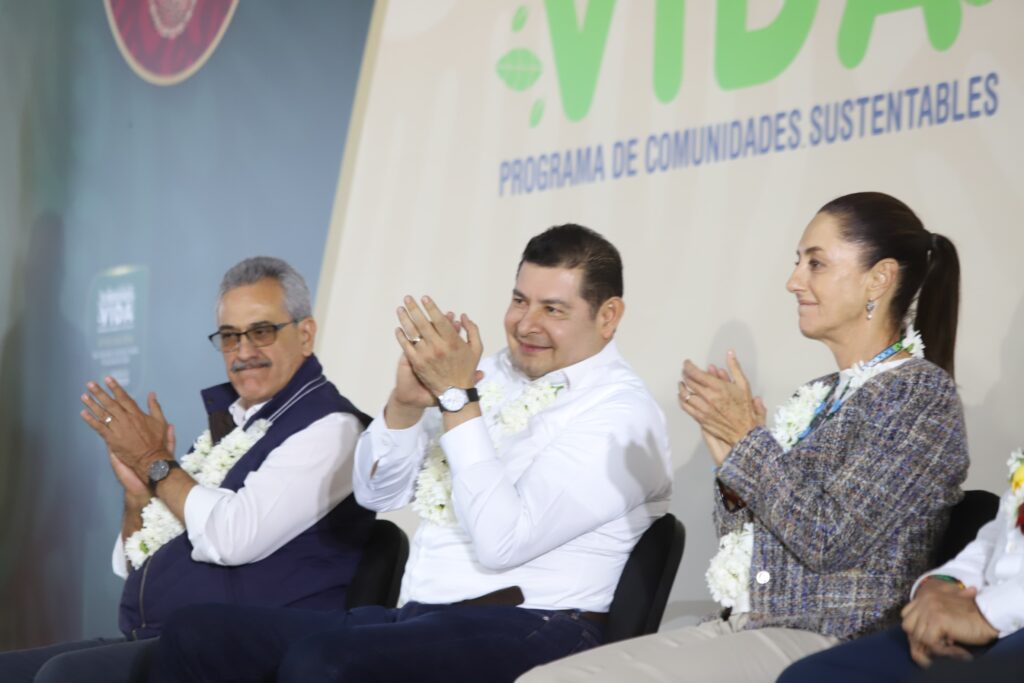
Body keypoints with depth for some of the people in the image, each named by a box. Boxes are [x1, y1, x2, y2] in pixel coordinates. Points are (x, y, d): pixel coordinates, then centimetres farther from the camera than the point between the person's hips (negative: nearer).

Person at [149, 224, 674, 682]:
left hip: (522, 631, -7)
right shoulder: (496, 373, 16)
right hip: (415, 618, 7)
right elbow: (376, 493, 15)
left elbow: (502, 541, -18)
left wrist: (456, 397, -15)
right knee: (196, 631, -13)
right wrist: (407, 399, -4)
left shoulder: (621, 412, -5)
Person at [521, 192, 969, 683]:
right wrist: (729, 459, 1)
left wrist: (748, 439, -9)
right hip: (738, 626, 8)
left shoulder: (920, 393, -7)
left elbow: (831, 539, -17)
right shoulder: (818, 396, 19)